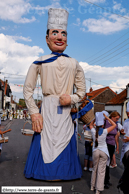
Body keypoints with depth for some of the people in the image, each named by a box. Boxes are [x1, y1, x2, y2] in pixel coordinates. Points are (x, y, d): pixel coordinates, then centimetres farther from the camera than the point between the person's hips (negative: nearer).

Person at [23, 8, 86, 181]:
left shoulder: (74, 64, 4)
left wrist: (71, 99, -7)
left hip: (66, 113, 1)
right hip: (47, 111, -1)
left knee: (64, 145, 9)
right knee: (45, 145, 5)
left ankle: (62, 173, 25)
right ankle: (46, 173, 21)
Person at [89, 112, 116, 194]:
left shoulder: (93, 131, -4)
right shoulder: (105, 131, -11)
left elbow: (91, 125, 19)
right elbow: (114, 125, 0)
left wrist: (95, 117, 12)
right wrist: (106, 117, -1)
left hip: (95, 151, 3)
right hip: (104, 152, -3)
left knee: (95, 169, 18)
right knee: (101, 170, 3)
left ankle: (93, 186, 30)